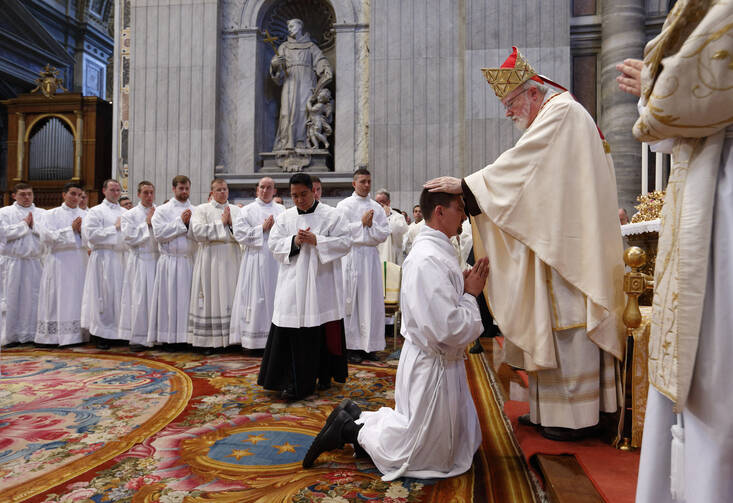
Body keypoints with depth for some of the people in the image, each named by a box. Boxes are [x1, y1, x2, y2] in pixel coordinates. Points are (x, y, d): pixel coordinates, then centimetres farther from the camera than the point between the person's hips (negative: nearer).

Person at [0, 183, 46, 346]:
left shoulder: (43, 213, 12)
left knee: (33, 298, 3)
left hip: (35, 263, 2)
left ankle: (31, 334, 11)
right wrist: (24, 224, -6)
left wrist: (33, 225, -10)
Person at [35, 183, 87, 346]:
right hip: (59, 262, -2)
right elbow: (46, 236, -7)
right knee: (58, 300, -1)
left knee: (78, 298, 2)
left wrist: (82, 230, -11)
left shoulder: (85, 215, 13)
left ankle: (78, 334, 5)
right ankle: (54, 335, 4)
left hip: (80, 262, 2)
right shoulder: (51, 214, 7)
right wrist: (71, 229, -8)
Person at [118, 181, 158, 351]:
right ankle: (137, 338, 6)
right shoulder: (129, 215, 5)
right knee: (140, 298, -2)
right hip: (139, 261, -2)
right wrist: (147, 224, -8)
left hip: (157, 259, 2)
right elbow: (129, 238, -6)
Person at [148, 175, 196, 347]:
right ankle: (163, 337, 9)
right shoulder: (162, 210, 6)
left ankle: (185, 335, 9)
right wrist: (180, 222, -8)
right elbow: (159, 233, -7)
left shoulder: (195, 211, 11)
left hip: (189, 261, 2)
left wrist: (189, 223, -11)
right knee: (168, 299, 1)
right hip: (169, 260, -2)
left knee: (187, 299, 2)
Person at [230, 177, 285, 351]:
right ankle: (253, 339, 4)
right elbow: (240, 234, -5)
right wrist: (262, 228, -9)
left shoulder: (281, 210, 14)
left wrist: (275, 227, -9)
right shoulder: (247, 210, 7)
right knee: (255, 296, -3)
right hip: (255, 260, -2)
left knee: (275, 296, 2)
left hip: (276, 260, 2)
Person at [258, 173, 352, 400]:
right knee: (292, 329, -1)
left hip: (322, 281, -2)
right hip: (293, 283, 2)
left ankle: (325, 375, 25)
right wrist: (293, 241, -12)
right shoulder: (285, 217, 10)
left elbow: (345, 243, -7)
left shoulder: (332, 215, 0)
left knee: (325, 330, 6)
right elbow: (273, 244, 6)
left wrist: (316, 241, -17)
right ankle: (294, 381, 10)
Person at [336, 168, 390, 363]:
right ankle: (352, 346, 6)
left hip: (371, 256, 4)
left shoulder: (377, 207, 12)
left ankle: (369, 344, 14)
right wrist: (363, 223, -9)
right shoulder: (344, 205, 2)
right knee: (351, 300, -2)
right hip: (351, 257, -3)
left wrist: (370, 224, -10)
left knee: (371, 300, 4)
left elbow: (384, 233, 5)